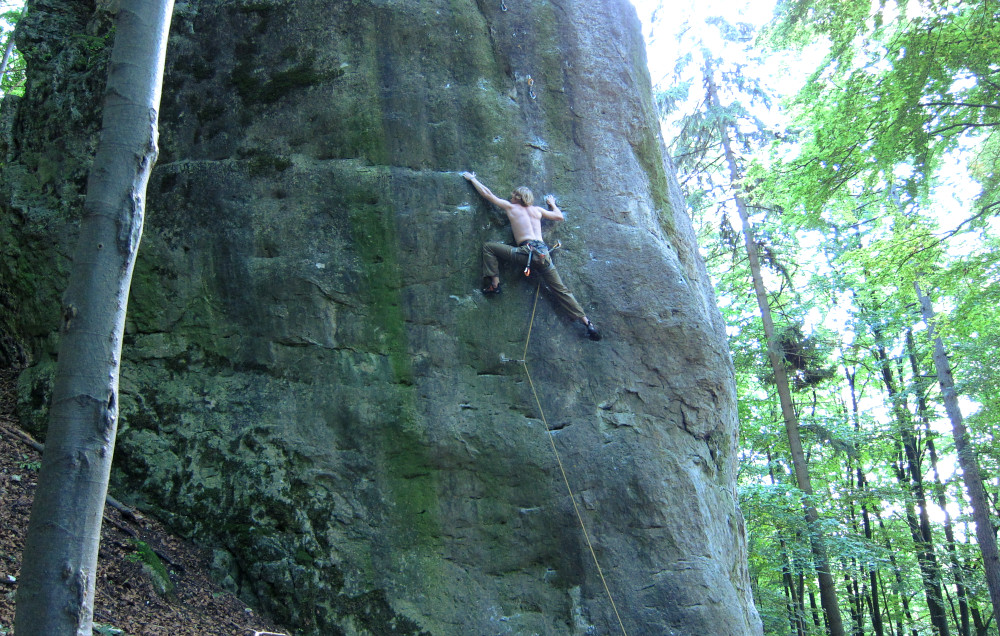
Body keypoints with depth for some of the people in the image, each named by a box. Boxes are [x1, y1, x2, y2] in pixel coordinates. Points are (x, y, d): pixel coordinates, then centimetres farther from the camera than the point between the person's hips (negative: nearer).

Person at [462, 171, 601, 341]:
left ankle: (494, 284, -1)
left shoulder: (510, 207, 13)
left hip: (526, 253, -5)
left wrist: (472, 179, 33)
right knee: (561, 290, 8)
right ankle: (587, 322, -1)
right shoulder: (537, 210, 22)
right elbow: (560, 217, 34)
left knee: (488, 247, 10)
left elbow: (487, 194, 19)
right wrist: (552, 204, 53)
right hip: (544, 254, 5)